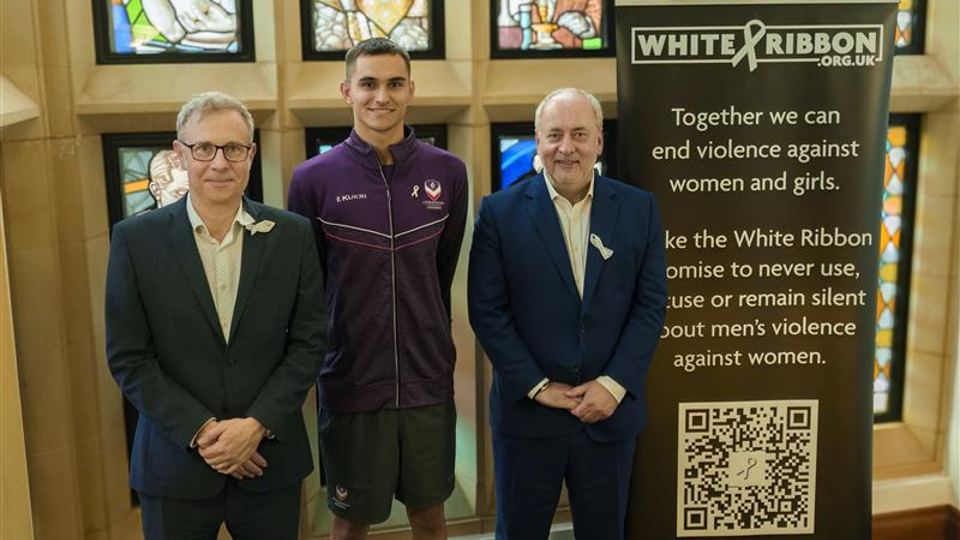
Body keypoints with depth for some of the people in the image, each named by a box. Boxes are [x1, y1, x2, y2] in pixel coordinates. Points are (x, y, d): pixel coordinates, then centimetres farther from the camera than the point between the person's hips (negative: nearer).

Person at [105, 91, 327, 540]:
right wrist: (201, 431, -12)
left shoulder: (292, 235, -1)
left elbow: (308, 342, -1)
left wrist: (257, 425, -11)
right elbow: (128, 357, -4)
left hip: (270, 458, 1)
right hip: (176, 466, 0)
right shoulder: (136, 239, -3)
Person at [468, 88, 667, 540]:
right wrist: (537, 386, -11)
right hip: (527, 411, -1)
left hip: (610, 410, 2)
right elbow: (487, 310, -6)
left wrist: (615, 384, -9)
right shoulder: (500, 211, -4)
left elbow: (651, 304, 0)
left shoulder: (639, 208, 1)